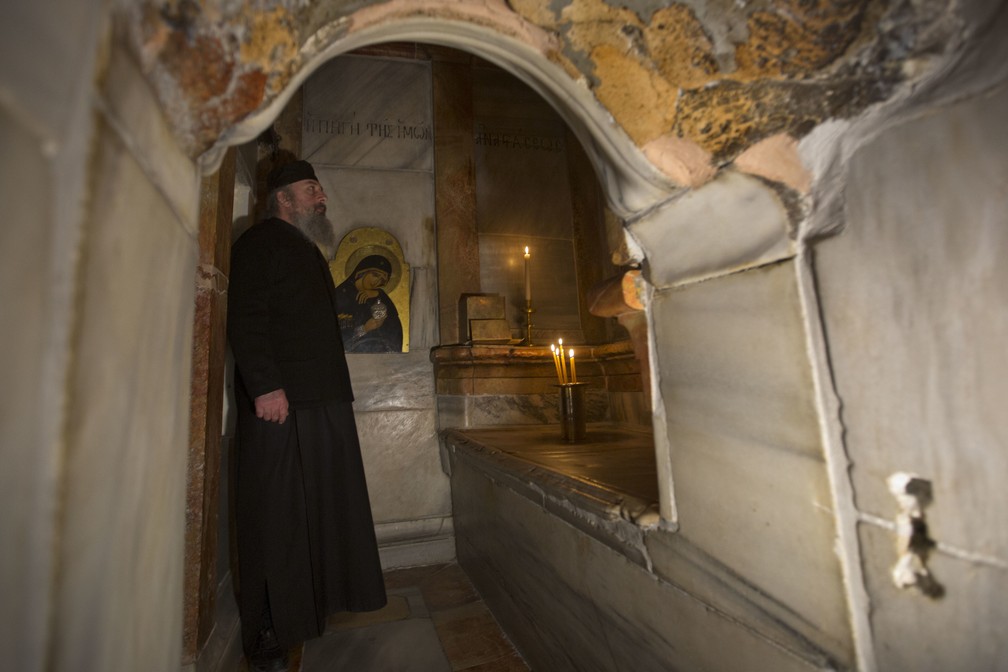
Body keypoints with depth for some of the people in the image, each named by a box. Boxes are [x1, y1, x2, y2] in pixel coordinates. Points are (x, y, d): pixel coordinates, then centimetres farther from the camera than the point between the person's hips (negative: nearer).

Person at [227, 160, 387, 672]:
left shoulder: (308, 250, 25)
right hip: (279, 401, -8)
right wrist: (265, 386, -21)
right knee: (276, 518, 0)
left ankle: (312, 607, 25)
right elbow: (244, 319, -12)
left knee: (320, 509, 10)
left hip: (323, 403, 8)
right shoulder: (260, 242, -1)